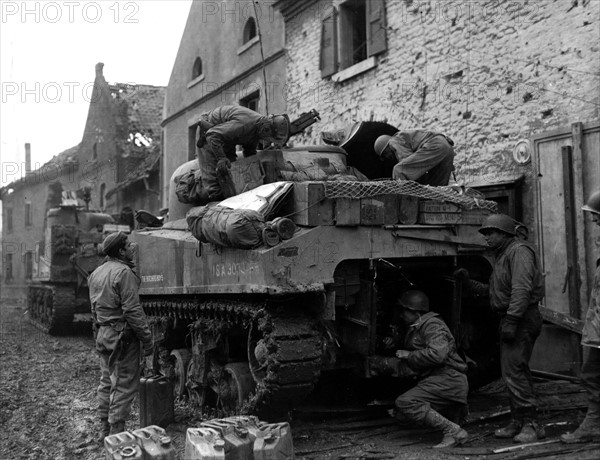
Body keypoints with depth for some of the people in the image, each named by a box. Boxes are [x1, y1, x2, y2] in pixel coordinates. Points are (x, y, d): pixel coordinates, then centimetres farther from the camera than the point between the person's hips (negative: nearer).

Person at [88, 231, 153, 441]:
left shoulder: (96, 273, 11)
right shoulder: (123, 273, -17)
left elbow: (94, 309, 16)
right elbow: (133, 311, -20)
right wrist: (147, 338, -15)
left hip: (103, 335, 9)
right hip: (122, 336, -9)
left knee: (107, 383, 17)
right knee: (124, 386, -1)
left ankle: (104, 430, 24)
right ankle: (116, 433, 2)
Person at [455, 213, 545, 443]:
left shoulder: (519, 251, -11)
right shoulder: (502, 255, 21)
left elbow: (521, 289, -22)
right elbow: (492, 291, 20)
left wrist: (511, 320, -27)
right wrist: (469, 282, 13)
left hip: (522, 320, -11)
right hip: (511, 320, 11)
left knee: (513, 371, -13)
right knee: (515, 372, 12)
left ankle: (531, 424, -8)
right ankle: (518, 422, 19)